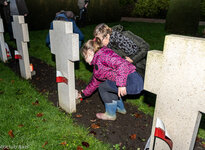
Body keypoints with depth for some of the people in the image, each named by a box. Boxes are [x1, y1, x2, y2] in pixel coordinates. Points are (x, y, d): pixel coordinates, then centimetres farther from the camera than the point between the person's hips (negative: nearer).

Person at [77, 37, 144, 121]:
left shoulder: (102, 54, -9)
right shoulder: (96, 65, 24)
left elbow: (121, 64, -23)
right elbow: (94, 82, 34)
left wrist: (121, 84, -27)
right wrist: (83, 94, 41)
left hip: (132, 81, -10)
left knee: (102, 87, 3)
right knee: (108, 86, 25)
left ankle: (111, 114, 15)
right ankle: (120, 108, 34)